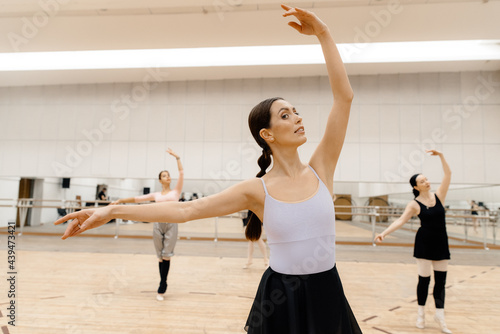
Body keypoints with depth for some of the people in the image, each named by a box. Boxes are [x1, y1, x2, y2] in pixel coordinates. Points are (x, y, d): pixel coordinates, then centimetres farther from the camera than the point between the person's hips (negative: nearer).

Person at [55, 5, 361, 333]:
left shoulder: (319, 170, -7)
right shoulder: (257, 190, -12)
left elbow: (344, 96, -12)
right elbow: (185, 210, -15)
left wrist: (323, 33, -14)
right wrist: (112, 211, -20)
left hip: (326, 292, 2)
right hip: (280, 297, -2)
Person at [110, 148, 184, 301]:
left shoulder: (176, 191, 8)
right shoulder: (156, 195, 14)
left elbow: (181, 173, 0)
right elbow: (137, 199, 16)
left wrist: (177, 157, -3)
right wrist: (121, 200, 12)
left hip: (171, 224, -2)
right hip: (158, 224, 2)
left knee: (166, 256, -3)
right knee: (161, 257, 7)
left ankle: (162, 289, 6)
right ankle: (163, 286, 21)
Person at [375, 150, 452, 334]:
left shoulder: (438, 195, 1)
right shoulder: (414, 204, -8)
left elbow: (448, 174, -4)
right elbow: (400, 220, -13)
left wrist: (440, 155, -13)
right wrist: (384, 233, -24)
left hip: (441, 242, 3)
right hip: (424, 243, -3)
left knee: (441, 279, 8)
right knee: (424, 278, 2)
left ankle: (440, 315, 22)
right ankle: (421, 313, 21)